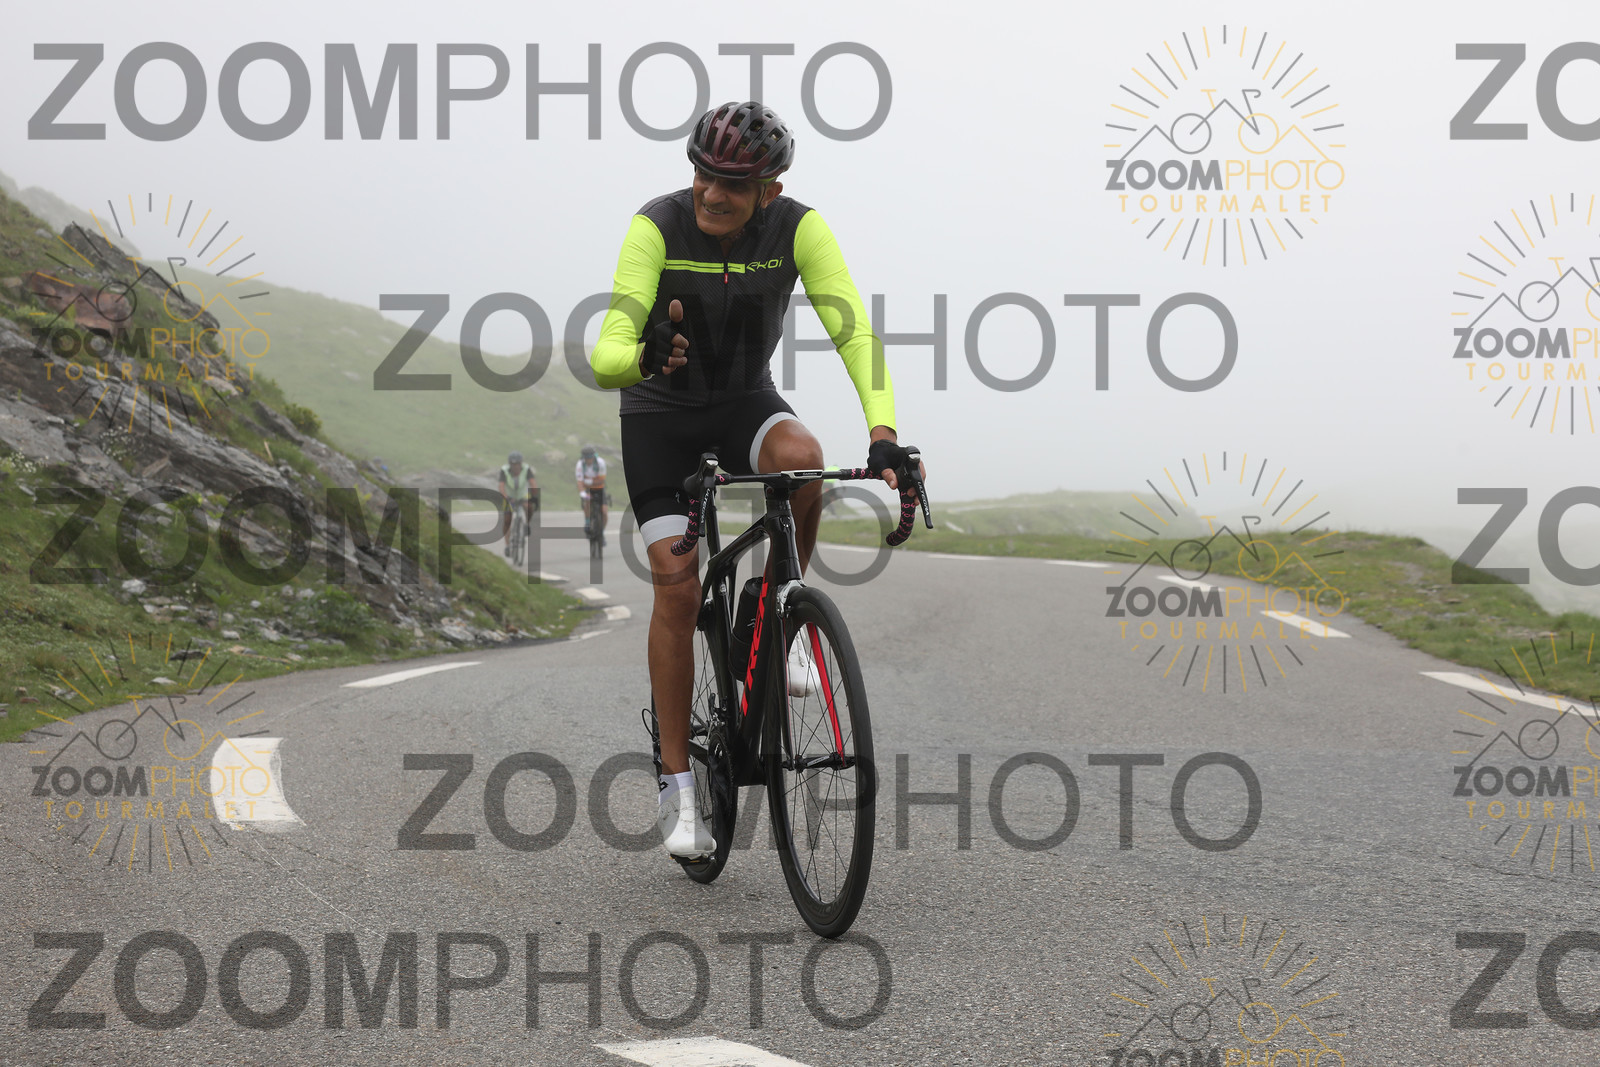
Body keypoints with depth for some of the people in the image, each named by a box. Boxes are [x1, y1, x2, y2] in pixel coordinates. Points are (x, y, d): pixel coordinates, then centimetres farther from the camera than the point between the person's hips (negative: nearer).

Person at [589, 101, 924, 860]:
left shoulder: (797, 228, -20)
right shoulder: (658, 227, -26)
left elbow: (853, 332, -28)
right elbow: (605, 360, -33)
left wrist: (882, 434, -43)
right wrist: (641, 359, -57)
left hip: (746, 404, 2)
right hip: (660, 415, -1)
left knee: (801, 459, -34)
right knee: (678, 588, -12)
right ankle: (677, 786, -3)